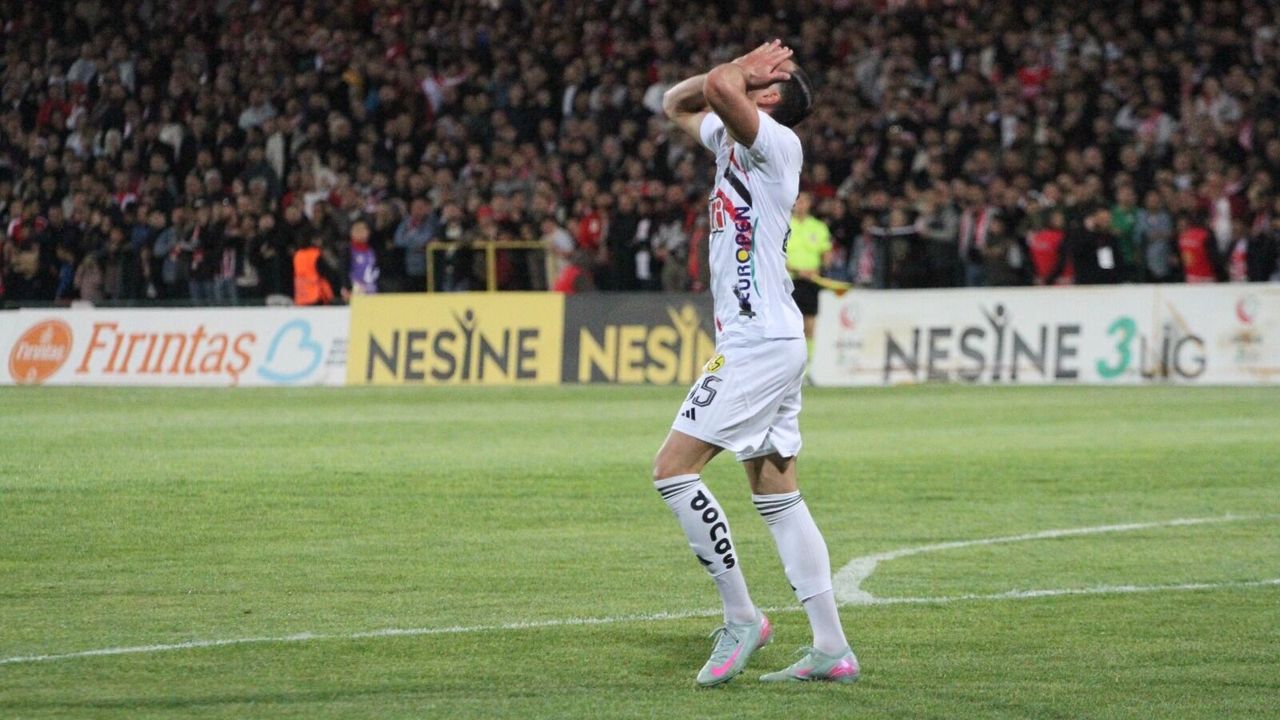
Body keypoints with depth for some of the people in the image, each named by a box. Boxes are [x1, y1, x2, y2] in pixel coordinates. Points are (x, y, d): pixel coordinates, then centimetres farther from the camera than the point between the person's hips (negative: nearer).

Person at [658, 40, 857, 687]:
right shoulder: (729, 137, 15)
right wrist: (744, 66, 17)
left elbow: (718, 88, -28)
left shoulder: (775, 141, -11)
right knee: (776, 497, 9)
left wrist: (746, 74, -6)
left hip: (761, 342, -10)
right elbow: (676, 103, 30)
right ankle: (831, 649, 8)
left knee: (673, 469, -11)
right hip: (761, 344, 10)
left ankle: (741, 616, -7)